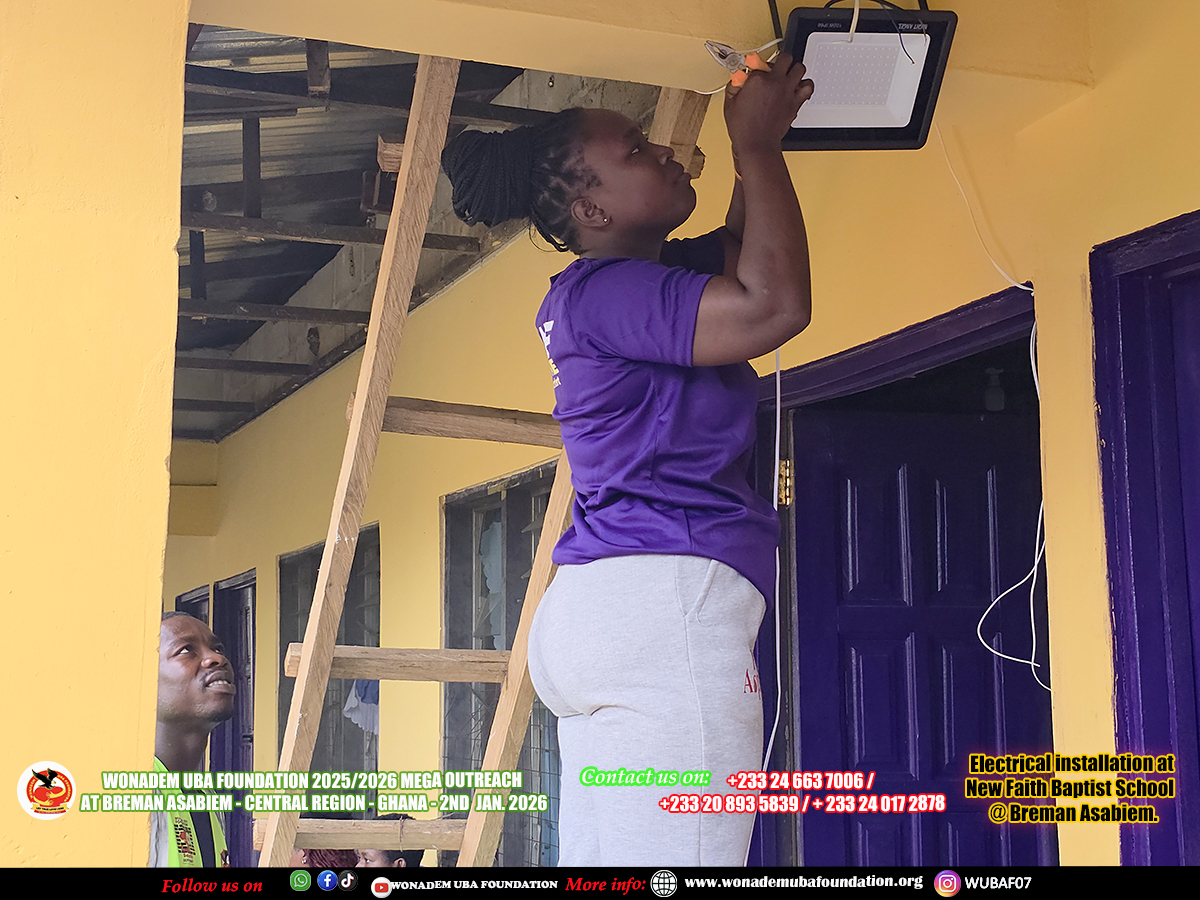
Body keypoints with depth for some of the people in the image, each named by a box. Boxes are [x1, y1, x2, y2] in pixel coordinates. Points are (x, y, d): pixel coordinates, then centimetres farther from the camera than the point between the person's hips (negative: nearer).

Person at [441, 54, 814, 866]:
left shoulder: (640, 281, 23)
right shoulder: (600, 288, -7)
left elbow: (746, 250, 37)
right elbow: (776, 306, -18)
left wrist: (766, 134, 24)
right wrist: (757, 144, -6)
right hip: (662, 602, -10)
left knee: (601, 861, 4)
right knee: (674, 862, -15)